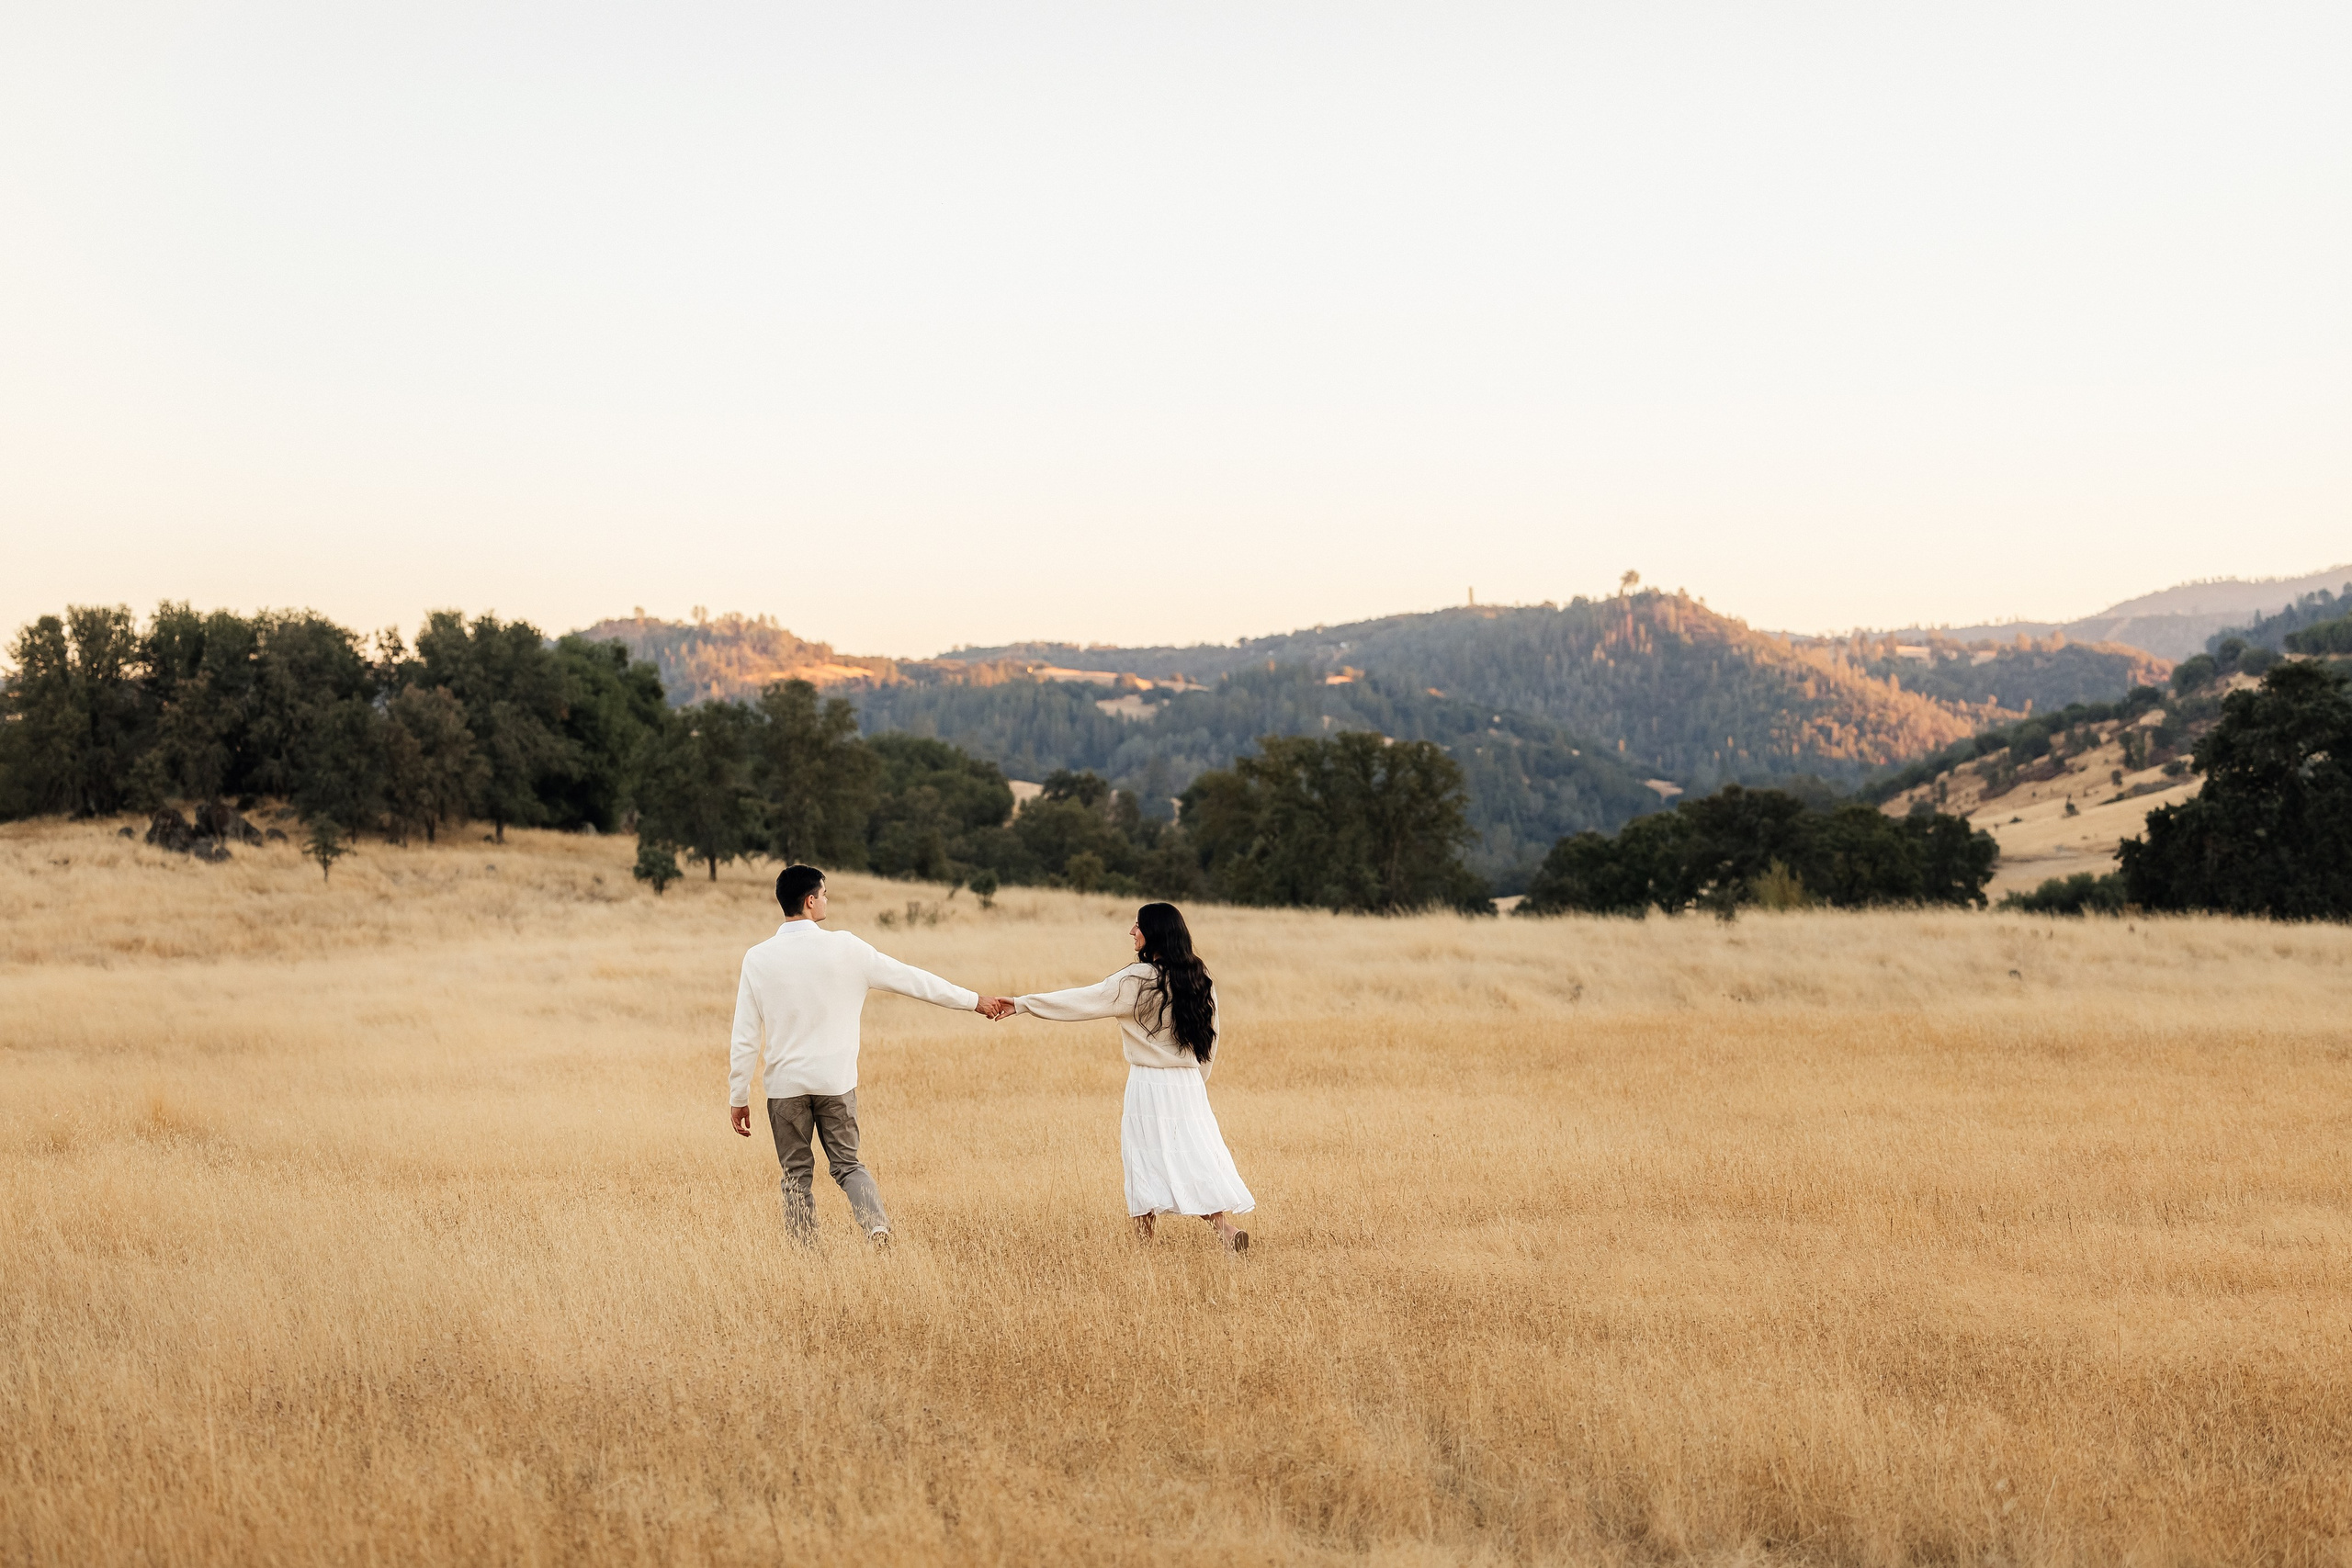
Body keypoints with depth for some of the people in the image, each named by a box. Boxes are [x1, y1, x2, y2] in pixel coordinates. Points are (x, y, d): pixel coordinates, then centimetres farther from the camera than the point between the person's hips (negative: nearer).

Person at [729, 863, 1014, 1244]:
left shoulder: (757, 959, -6)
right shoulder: (844, 948, -7)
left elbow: (744, 1037, -4)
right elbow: (913, 979, 0)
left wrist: (738, 1098, 6)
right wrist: (976, 1001, 9)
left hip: (785, 1085, 0)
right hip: (835, 1082, 0)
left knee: (796, 1174, 11)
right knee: (847, 1164, 10)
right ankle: (878, 1227, -14)